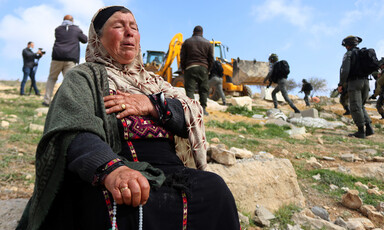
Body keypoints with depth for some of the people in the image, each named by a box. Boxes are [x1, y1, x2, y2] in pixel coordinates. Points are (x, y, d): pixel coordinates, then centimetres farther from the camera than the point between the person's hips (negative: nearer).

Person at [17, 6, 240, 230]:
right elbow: (73, 130, -11)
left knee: (214, 188, -24)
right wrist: (110, 169, -30)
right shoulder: (84, 77, 10)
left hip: (171, 171, 5)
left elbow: (194, 116, 11)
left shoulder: (153, 82, 24)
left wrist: (151, 104, -7)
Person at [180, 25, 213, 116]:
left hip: (190, 68, -1)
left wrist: (184, 69, 12)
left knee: (189, 89, -4)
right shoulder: (208, 43, 12)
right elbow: (211, 59, 9)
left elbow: (182, 57, 5)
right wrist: (207, 70, 17)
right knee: (203, 89, 7)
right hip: (203, 68, 1)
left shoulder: (187, 42, 10)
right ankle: (203, 108, 4)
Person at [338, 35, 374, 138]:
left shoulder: (349, 54, -3)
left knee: (356, 107, -5)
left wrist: (341, 84, -8)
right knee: (361, 106, 16)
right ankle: (369, 128, 5)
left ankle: (361, 131, -6)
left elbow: (345, 70, -14)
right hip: (365, 82, 7)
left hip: (354, 82, -7)